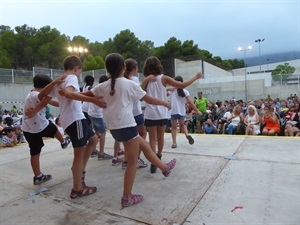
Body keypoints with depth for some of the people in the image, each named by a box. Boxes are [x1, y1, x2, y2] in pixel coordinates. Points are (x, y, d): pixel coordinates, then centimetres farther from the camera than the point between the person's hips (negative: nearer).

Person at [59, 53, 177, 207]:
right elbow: (150, 100, 3)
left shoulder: (104, 86, 9)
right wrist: (165, 103, 17)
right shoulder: (130, 84, -4)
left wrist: (68, 94, 14)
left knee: (144, 145, 22)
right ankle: (127, 198, 14)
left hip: (114, 128, 7)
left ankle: (164, 168, 37)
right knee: (132, 162, 5)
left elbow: (85, 96, 5)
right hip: (126, 126, -7)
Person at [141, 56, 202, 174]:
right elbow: (182, 85, -5)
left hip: (150, 114, 0)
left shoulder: (146, 81, 2)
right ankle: (159, 156, 40)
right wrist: (195, 77, 5)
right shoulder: (164, 78, -2)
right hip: (162, 113, 1)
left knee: (152, 139, 5)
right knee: (160, 137, 19)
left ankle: (154, 162, -4)